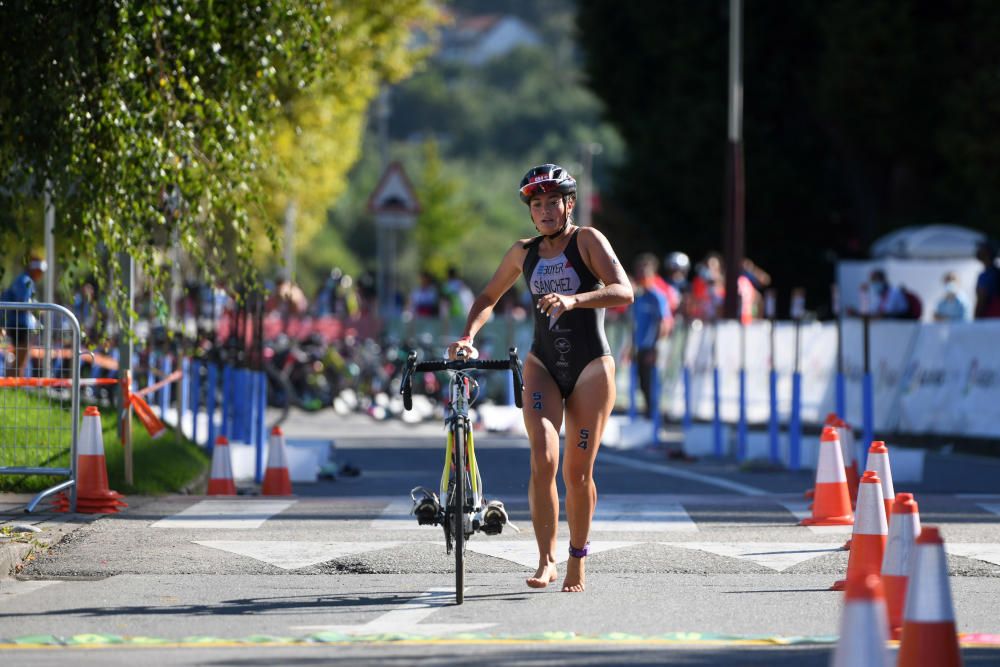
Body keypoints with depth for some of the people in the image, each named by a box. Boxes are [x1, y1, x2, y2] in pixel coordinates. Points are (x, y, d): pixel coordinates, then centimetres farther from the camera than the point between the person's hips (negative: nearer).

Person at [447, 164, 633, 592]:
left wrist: (574, 299, -35)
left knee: (578, 472, 1)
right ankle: (546, 561, -15)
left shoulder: (587, 241, -6)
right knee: (543, 459, -18)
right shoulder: (523, 253, 7)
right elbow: (488, 298, 19)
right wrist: (468, 337, 1)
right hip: (542, 365, 3)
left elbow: (623, 293, -19)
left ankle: (577, 561, 19)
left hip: (590, 367, -2)